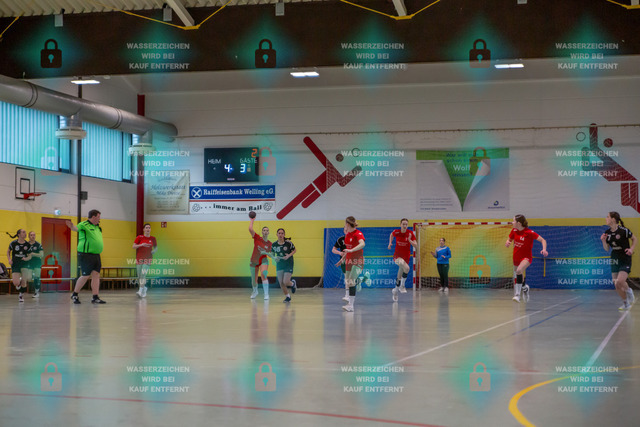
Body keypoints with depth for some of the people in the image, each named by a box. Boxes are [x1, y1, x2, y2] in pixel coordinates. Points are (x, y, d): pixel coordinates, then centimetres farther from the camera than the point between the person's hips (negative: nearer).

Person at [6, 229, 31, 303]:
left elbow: (30, 256, 5)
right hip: (15, 265, -1)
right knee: (16, 283, -11)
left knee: (24, 281, -4)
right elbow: (8, 251, 10)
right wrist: (9, 259, -6)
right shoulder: (13, 243, -7)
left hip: (24, 264, 1)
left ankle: (21, 295, 22)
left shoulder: (27, 244, -3)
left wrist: (27, 258, -17)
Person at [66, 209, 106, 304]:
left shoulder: (97, 227, 16)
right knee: (85, 276, -4)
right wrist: (72, 227, -48)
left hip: (96, 255, 8)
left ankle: (95, 298, 4)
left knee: (96, 275, 2)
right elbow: (77, 228, -30)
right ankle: (74, 295, 14)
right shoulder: (84, 225, -9)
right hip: (86, 255, -8)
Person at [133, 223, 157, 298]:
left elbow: (156, 247, 20)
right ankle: (144, 290, 23)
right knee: (139, 276, 3)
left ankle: (141, 291, -23)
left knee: (143, 274, -18)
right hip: (139, 258, 1)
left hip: (148, 258, -1)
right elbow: (134, 246, -5)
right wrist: (141, 245, -19)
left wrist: (154, 250, -3)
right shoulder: (140, 237, 0)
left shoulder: (152, 238, 5)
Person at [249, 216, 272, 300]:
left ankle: (266, 294, -28)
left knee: (263, 274, -30)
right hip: (254, 261, 1)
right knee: (254, 280, 11)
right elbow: (250, 229, -21)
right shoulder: (257, 238, -9)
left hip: (263, 260, -1)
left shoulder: (269, 244, -4)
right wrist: (252, 220, -11)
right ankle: (255, 291, 45)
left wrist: (265, 252, -15)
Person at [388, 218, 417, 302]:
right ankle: (402, 286, -19)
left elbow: (416, 246, -12)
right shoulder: (396, 232, -9)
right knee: (406, 267, -33)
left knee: (400, 276, 12)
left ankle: (395, 290, 34)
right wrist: (390, 243, 4)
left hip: (406, 256, 2)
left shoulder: (410, 233, -10)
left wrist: (409, 240, -26)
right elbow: (391, 235, 16)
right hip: (397, 255, -2)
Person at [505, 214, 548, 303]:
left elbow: (543, 240, -16)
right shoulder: (514, 231, -1)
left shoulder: (529, 232, -18)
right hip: (516, 257, 7)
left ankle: (517, 295, -35)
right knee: (516, 278, 16)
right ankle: (525, 286, 50)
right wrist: (507, 243, -9)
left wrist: (544, 250, -35)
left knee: (519, 270, -35)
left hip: (526, 257, -7)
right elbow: (509, 239, 16)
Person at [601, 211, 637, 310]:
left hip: (625, 259, -6)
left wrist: (631, 249, -14)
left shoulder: (623, 230, -15)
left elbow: (635, 239, 0)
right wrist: (603, 241, -9)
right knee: (616, 285, 4)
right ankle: (626, 303, 24)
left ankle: (629, 292, 11)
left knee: (620, 281, -20)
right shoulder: (607, 233, 1)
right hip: (614, 260, 6)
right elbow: (607, 249, 8)